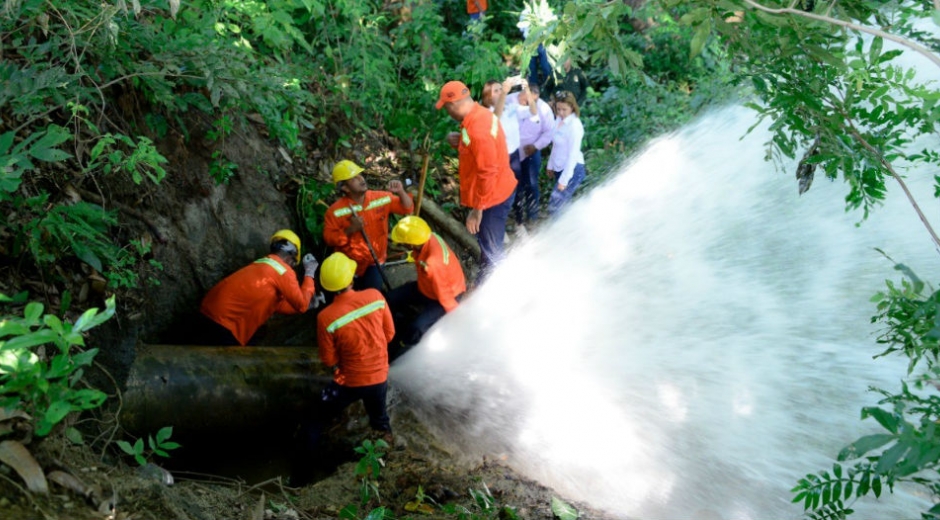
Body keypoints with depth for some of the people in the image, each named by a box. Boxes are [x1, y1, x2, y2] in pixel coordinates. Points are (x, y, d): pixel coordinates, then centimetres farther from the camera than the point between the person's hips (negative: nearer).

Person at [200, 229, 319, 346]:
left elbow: (276, 304, 23)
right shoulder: (283, 270, -10)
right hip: (223, 319, -10)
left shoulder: (264, 264, 17)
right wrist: (309, 274, 4)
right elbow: (301, 305, -4)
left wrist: (306, 303, 25)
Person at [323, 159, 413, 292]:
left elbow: (407, 209, -5)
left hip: (374, 261, 1)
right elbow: (329, 238, -18)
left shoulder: (381, 197, -10)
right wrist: (350, 230, -31)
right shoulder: (335, 211, -20)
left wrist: (401, 192, -23)